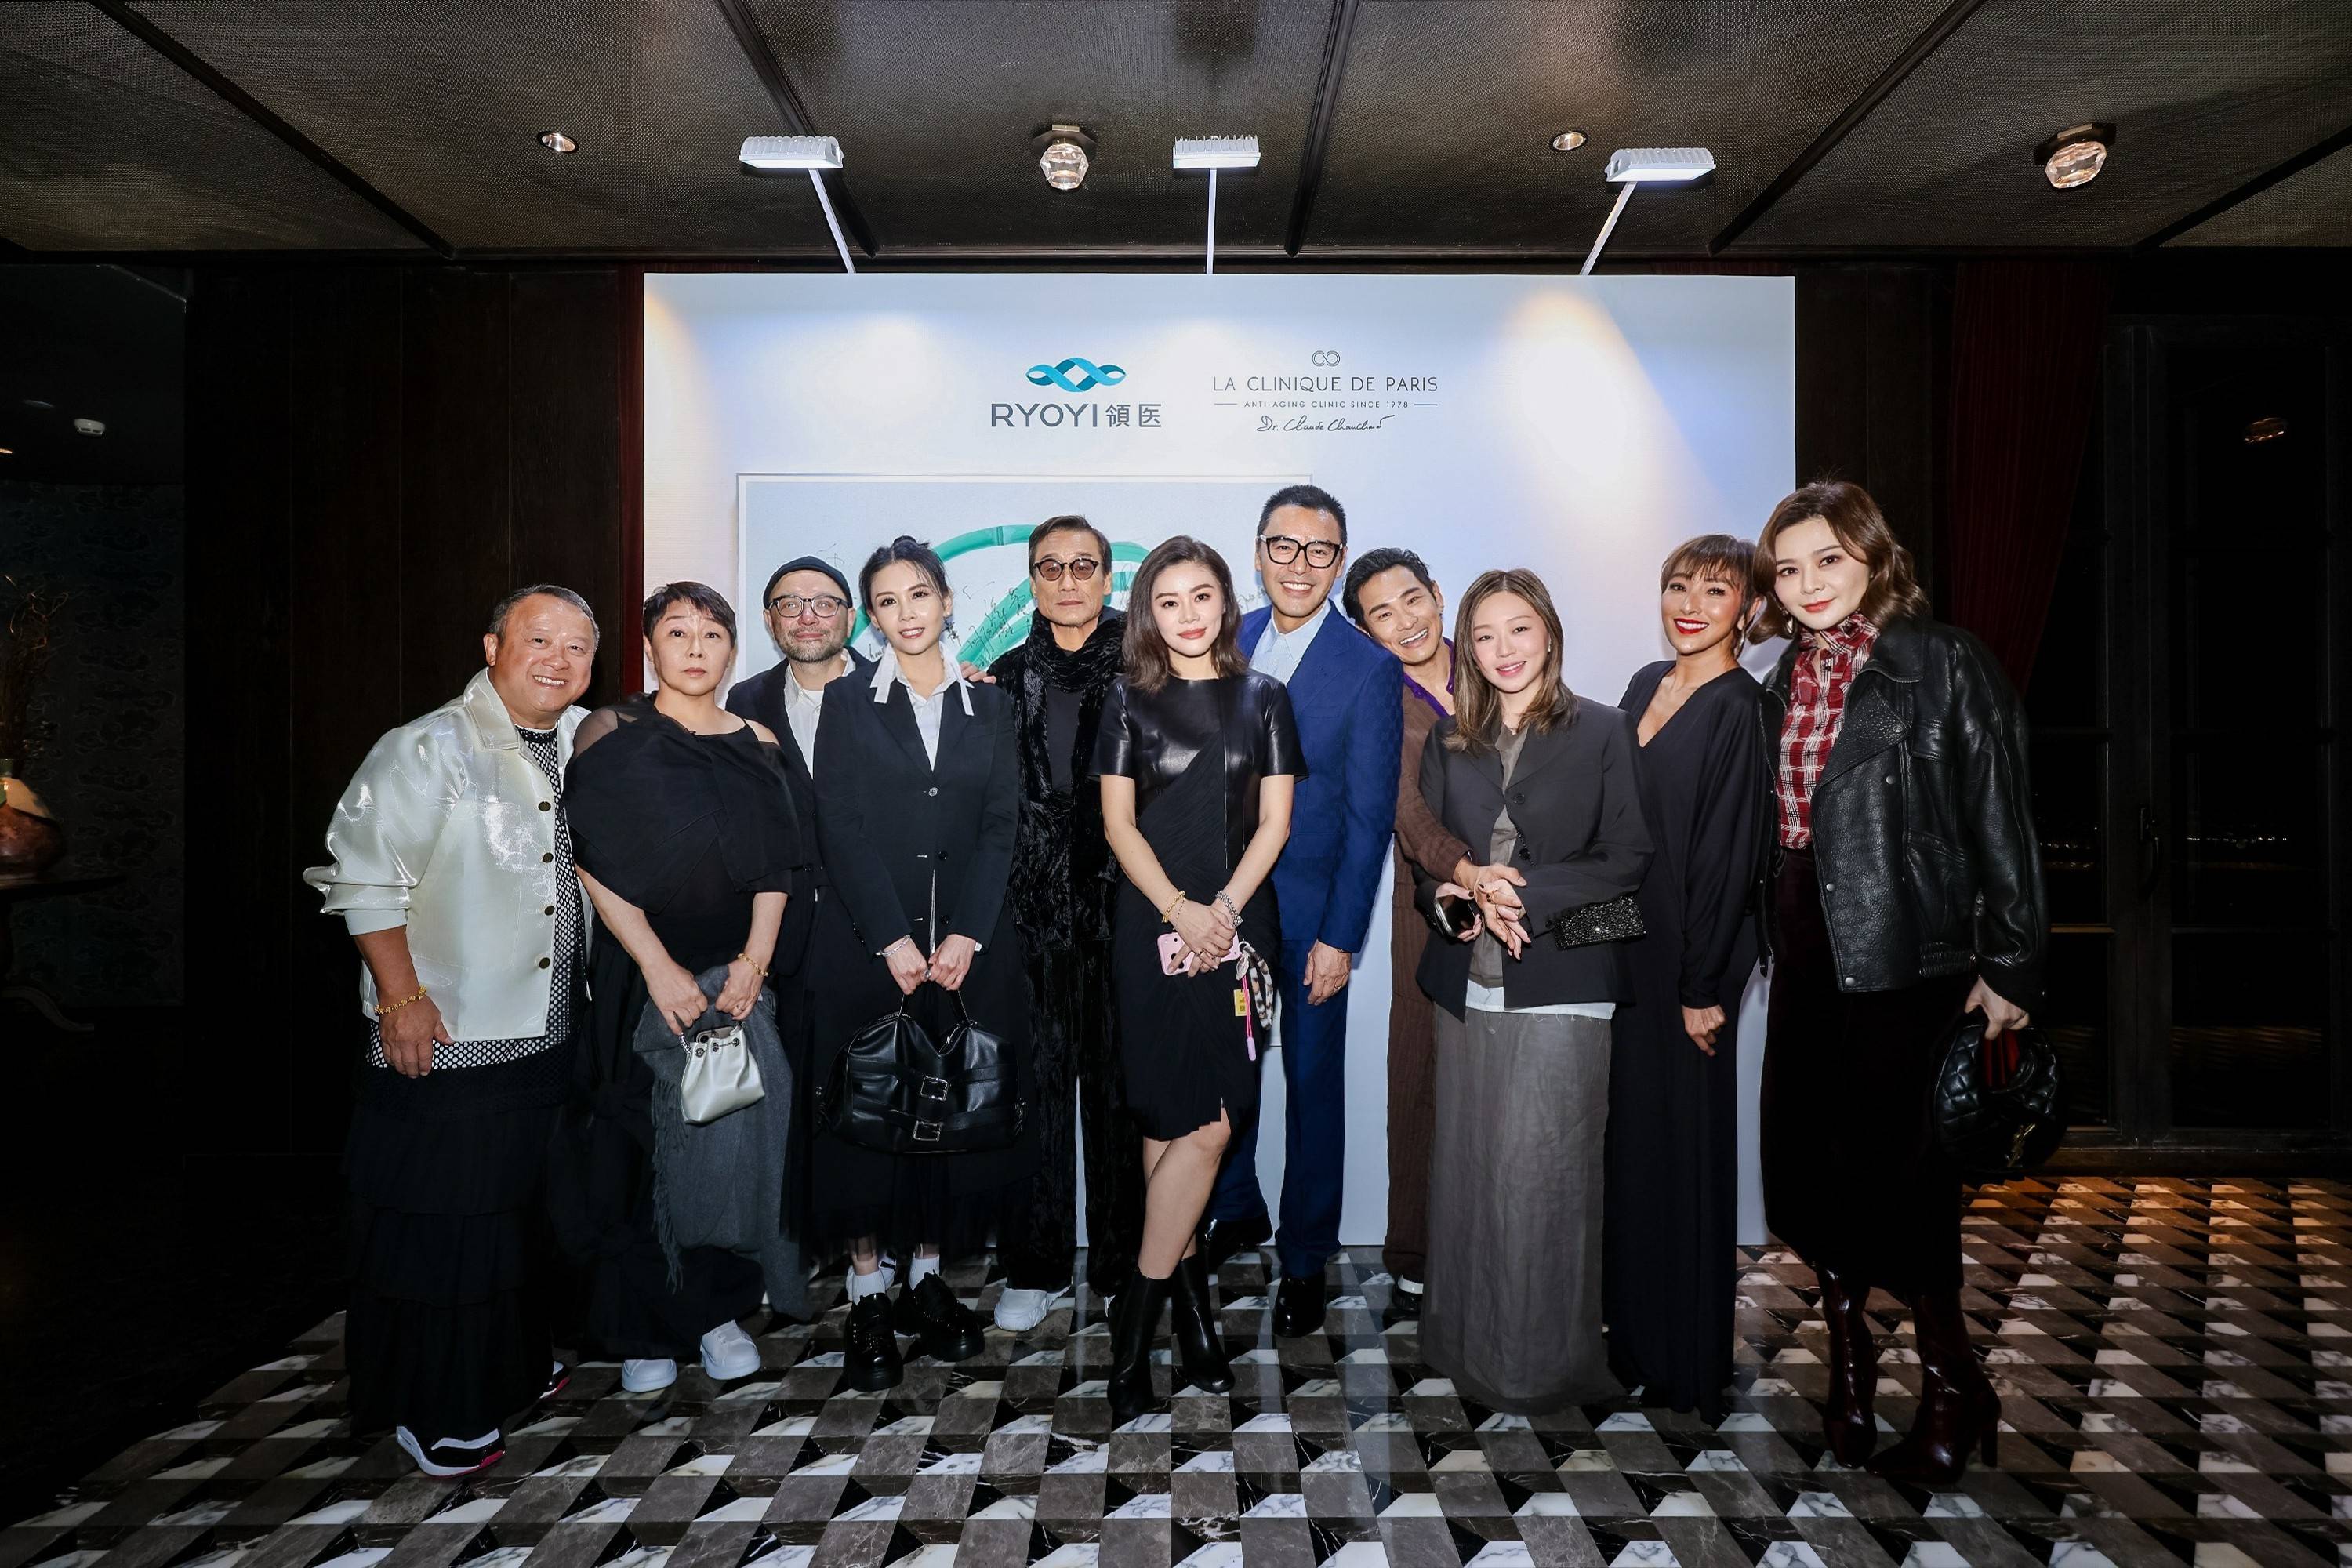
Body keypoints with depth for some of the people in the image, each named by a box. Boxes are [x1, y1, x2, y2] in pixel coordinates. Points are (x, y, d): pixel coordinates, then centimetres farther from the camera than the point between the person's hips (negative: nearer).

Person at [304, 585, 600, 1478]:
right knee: (439, 1224, 4)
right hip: (446, 1039, -6)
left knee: (531, 1212, 19)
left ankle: (516, 1368, 38)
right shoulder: (428, 750, -12)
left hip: (556, 1035, 7)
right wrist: (402, 998, -16)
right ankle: (433, 1411, 21)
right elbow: (365, 878, -13)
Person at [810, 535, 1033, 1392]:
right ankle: (868, 1297, 10)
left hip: (970, 941, 2)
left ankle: (928, 1278, 18)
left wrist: (966, 935, -8)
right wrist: (893, 939, -12)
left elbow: (1001, 825, 3)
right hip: (869, 938, -2)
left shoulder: (988, 705, 10)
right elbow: (841, 829, -3)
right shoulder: (848, 703, 5)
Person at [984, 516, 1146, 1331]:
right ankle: (1033, 1267, 18)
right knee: (1034, 1077, 5)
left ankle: (1123, 1264, 18)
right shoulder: (1007, 678, 12)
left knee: (1118, 1081, 4)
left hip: (1122, 903, -2)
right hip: (1031, 906, 2)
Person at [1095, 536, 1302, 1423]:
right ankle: (1183, 1294, 10)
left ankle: (1150, 1301, 14)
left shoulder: (1262, 699, 9)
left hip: (1238, 923, 1)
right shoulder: (1129, 701, 6)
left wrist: (1223, 908, -8)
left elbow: (1274, 820, 5)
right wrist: (1178, 909, -11)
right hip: (1154, 925, -1)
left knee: (1191, 1122, 0)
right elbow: (1118, 822, 1)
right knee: (1192, 1122, -5)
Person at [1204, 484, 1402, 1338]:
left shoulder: (1371, 668, -9)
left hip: (1310, 911, -4)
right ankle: (1235, 1212, 39)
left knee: (1311, 1082, 10)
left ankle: (1306, 1258, 27)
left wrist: (1340, 938, -12)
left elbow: (1370, 816, -9)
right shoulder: (1227, 641, 3)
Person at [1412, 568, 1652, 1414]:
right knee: (1467, 1164, 10)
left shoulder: (1601, 731, 0)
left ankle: (1546, 1359, 15)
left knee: (1540, 1169, -2)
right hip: (1468, 985, 4)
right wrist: (1459, 894, -10)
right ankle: (1468, 1338, 26)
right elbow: (1423, 858, 12)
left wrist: (1525, 898, -15)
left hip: (1561, 987, -4)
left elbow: (1628, 860, -5)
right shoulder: (1450, 740, 12)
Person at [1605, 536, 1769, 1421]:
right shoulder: (1646, 685, 9)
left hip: (1684, 956, -7)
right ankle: (1631, 1324, 33)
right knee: (1626, 1134, 16)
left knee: (1681, 1144, 4)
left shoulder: (1739, 708, -14)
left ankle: (1687, 1363, 21)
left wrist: (1703, 989, -16)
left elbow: (1729, 853, -16)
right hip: (1620, 944, 8)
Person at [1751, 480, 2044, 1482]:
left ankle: (1953, 1387, 20)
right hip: (1805, 950, 6)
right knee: (1807, 1160, 10)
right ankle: (1849, 1359, 30)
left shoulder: (1945, 663, -7)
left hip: (1903, 953, -6)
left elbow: (2000, 822, -7)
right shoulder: (1787, 678, 10)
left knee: (1893, 1166, -2)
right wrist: (1767, 941, 9)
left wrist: (2007, 964, -8)